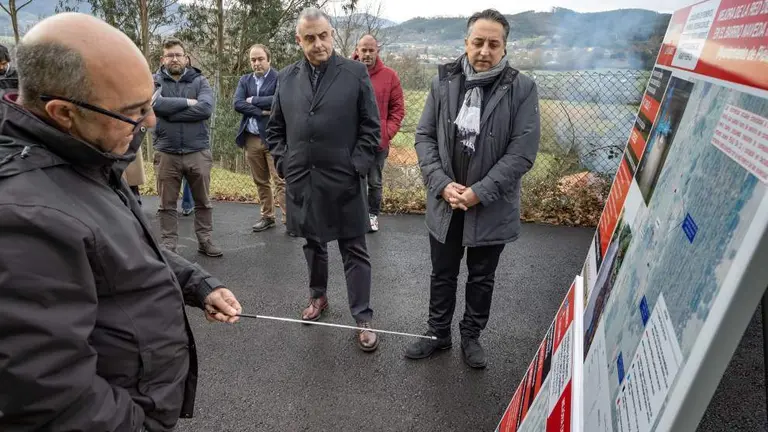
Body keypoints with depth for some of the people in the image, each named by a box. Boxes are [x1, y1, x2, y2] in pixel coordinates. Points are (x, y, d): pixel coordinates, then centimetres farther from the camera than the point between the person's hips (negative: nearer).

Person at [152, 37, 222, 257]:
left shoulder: (200, 81, 4)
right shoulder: (155, 81, 5)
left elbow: (206, 108, -15)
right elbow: (155, 104, -16)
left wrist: (171, 112, -13)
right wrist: (187, 102, -12)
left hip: (198, 152, 0)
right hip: (166, 153, 0)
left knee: (203, 201, 10)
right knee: (167, 203, 8)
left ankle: (205, 240, 23)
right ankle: (169, 244, 20)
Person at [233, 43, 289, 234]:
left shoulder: (280, 78, -1)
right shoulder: (244, 80, 13)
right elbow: (237, 103, -1)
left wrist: (253, 100, -8)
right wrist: (262, 112, -12)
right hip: (251, 139, 5)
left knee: (281, 181, -7)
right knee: (260, 181, 12)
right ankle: (267, 216, 23)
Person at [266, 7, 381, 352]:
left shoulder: (356, 73, -3)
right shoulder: (286, 78, 7)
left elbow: (371, 127, -3)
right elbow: (275, 128, 14)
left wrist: (357, 166, -11)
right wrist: (283, 162, 2)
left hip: (342, 180, -3)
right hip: (301, 180, 4)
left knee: (354, 250, 3)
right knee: (313, 243, 18)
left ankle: (363, 318, 13)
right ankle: (318, 296, 39)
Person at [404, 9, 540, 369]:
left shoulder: (522, 89, -9)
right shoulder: (444, 81, -1)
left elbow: (522, 152, -13)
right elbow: (424, 136, -1)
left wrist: (479, 192, -18)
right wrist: (442, 184, -14)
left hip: (492, 207, -2)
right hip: (445, 202, 2)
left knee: (481, 278, 16)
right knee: (442, 274, 17)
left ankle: (471, 335, 37)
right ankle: (438, 333, 37)